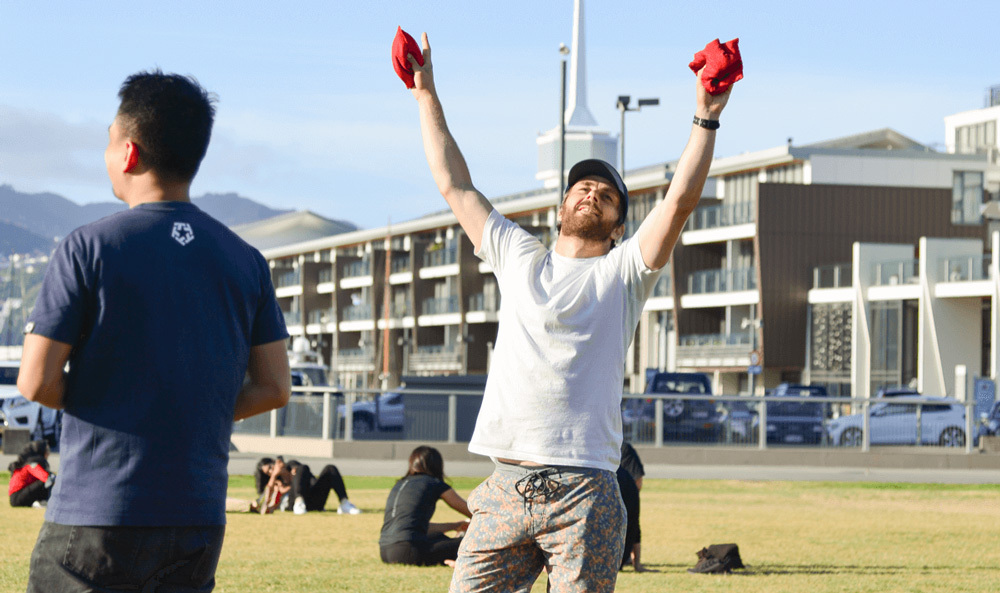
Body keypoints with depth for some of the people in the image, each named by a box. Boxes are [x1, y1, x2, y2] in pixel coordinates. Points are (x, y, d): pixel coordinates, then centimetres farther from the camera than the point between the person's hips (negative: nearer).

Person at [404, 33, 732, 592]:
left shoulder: (622, 273, 10)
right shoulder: (520, 258, 19)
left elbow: (681, 200, -3)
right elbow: (456, 185, 23)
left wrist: (707, 117, -8)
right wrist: (427, 94, 25)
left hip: (583, 493, -3)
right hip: (506, 487, 3)